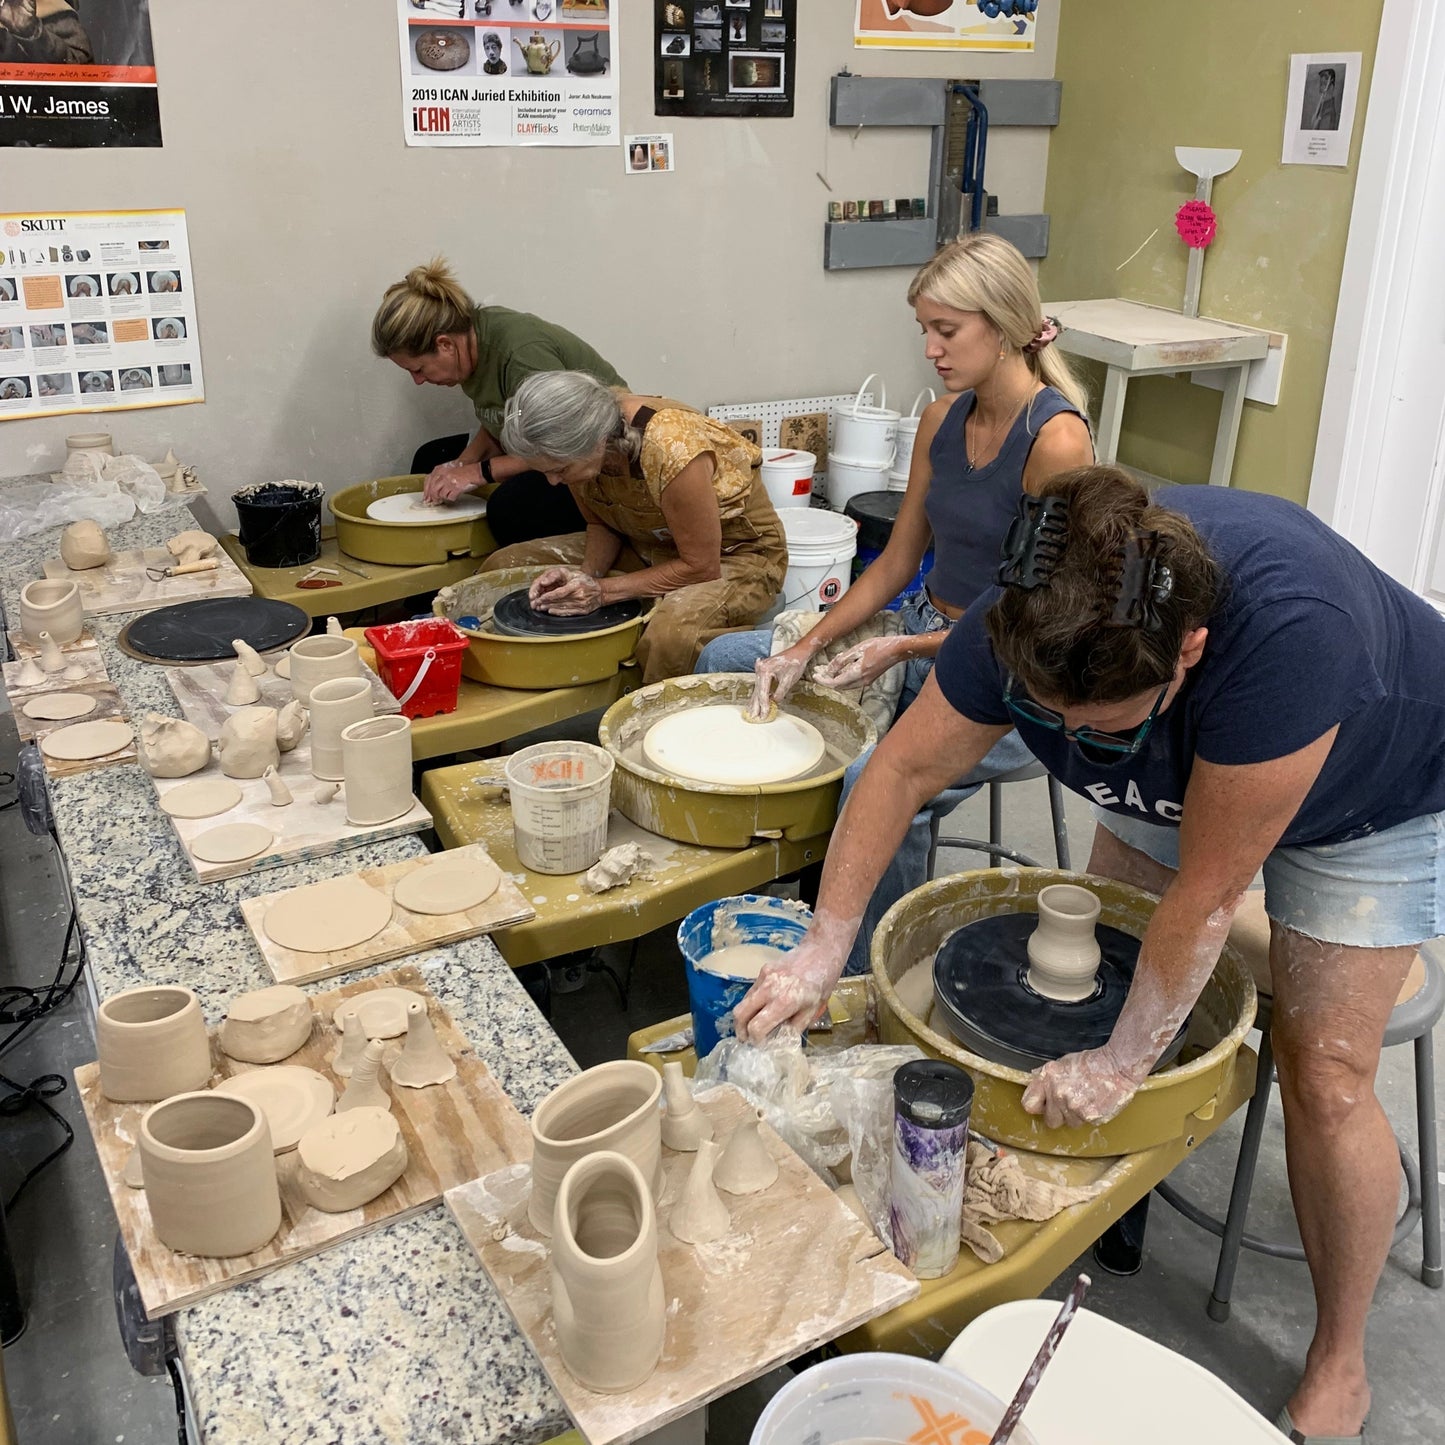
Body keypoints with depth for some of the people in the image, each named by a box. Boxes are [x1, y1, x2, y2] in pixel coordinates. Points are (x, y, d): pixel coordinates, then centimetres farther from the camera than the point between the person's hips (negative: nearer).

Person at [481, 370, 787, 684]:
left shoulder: (671, 450, -35)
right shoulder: (576, 442, -14)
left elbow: (701, 567, -26)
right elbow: (601, 524, 3)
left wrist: (603, 591, -25)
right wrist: (586, 575, -17)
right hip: (648, 546, 7)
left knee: (669, 636, -41)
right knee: (501, 565, -2)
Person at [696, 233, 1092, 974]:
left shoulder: (1056, 440, -20)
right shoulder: (942, 420, 3)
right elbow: (896, 563, 8)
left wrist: (903, 650, -21)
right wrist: (808, 648, -3)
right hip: (924, 638, 8)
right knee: (726, 659, 6)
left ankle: (864, 987, -15)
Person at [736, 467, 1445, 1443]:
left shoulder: (1287, 632, -46)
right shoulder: (1034, 614, -30)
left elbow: (1209, 890, -37)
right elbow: (907, 769, -19)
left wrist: (1125, 1060, -27)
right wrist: (824, 951, -22)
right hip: (1182, 778, 5)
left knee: (1325, 1072, -6)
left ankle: (1340, 1365, 15)